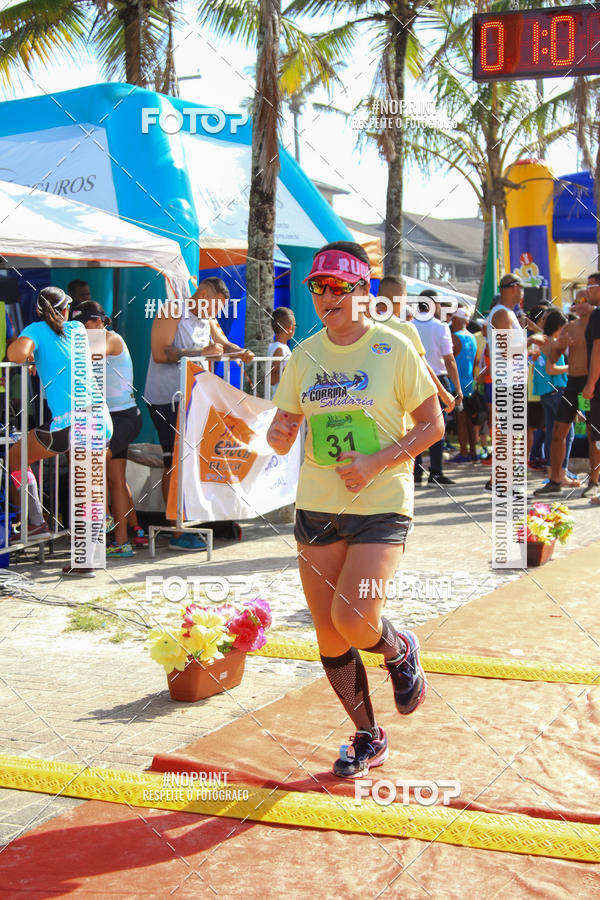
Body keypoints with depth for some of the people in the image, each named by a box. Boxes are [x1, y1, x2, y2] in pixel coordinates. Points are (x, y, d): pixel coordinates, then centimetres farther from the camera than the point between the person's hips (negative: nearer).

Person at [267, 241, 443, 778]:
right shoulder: (304, 355, 6)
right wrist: (280, 435, -14)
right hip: (317, 508, 4)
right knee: (329, 637, 6)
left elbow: (432, 425, -3)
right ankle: (368, 739, 27)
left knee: (352, 620, -19)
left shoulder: (394, 348, -6)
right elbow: (280, 436, 10)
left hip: (382, 506, -4)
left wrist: (377, 463, -17)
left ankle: (401, 651, 18)